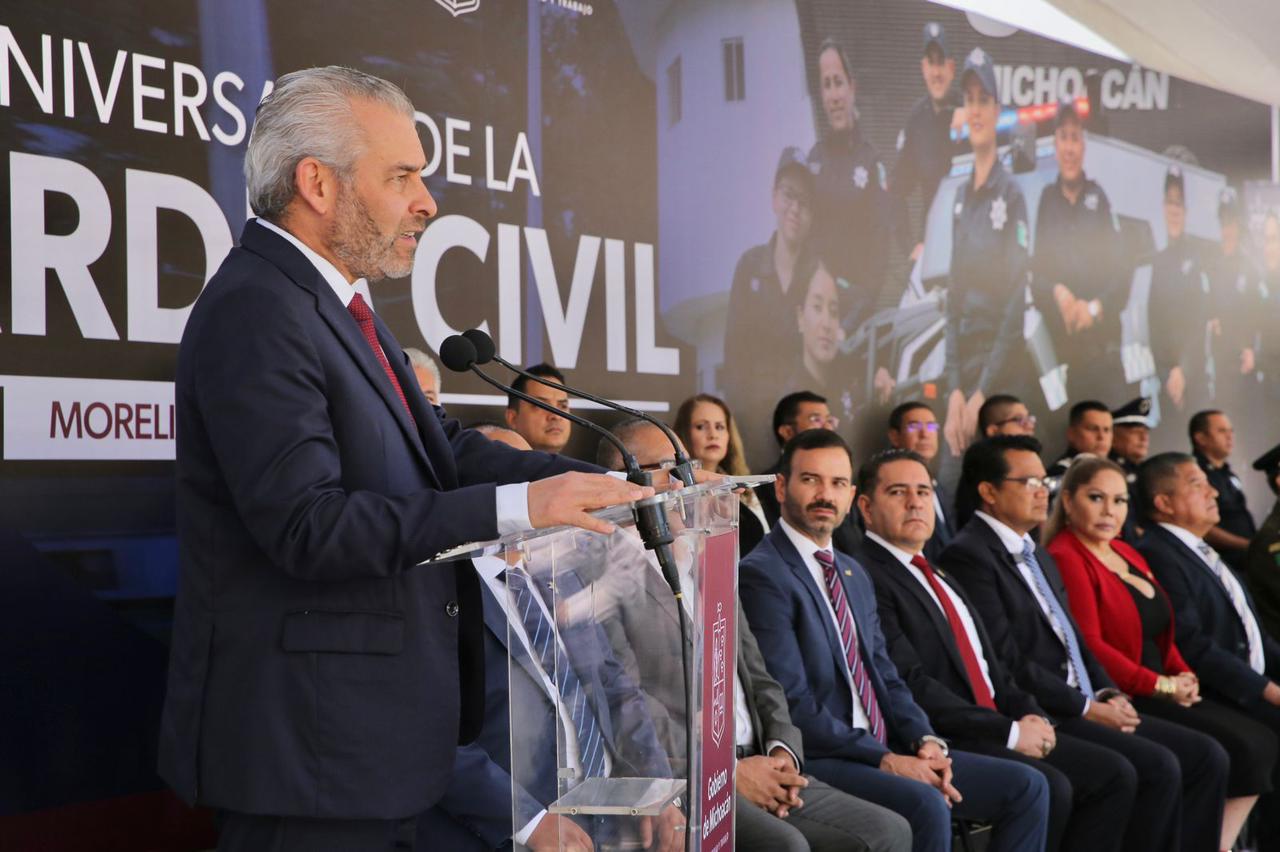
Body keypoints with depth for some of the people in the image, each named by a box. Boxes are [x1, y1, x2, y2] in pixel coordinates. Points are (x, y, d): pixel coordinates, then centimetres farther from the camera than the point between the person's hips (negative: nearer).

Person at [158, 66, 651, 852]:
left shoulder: (332, 305, 13)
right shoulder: (256, 310, -18)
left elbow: (443, 448, 11)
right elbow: (306, 526, -25)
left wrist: (603, 486, -1)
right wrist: (518, 506, -25)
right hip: (304, 739, -9)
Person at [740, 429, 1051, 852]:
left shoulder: (854, 574, 19)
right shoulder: (760, 575, -10)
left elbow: (885, 676, 16)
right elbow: (791, 704, -17)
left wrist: (925, 741, -2)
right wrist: (884, 759, -18)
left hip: (883, 750, 9)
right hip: (817, 761, -8)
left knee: (1025, 786, -1)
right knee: (925, 805, -33)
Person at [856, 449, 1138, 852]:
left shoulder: (936, 573, 22)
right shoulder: (865, 578, -9)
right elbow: (911, 684, -18)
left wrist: (1031, 716, 2)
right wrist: (1009, 732, -15)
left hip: (995, 727, 9)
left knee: (1113, 774, -2)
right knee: (1047, 788, -27)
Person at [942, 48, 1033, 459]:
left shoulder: (1012, 195, -7)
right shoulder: (959, 198, 12)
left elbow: (1017, 306, -13)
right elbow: (953, 301, 10)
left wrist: (982, 393, -15)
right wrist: (954, 390, -1)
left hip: (1003, 377, -6)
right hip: (962, 369, 6)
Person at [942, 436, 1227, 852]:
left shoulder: (1040, 558, 22)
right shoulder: (969, 556, -11)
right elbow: (1007, 661, -17)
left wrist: (1108, 694, 4)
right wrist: (1087, 708, -13)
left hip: (1085, 707, 10)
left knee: (1206, 755, -2)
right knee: (1159, 767, -23)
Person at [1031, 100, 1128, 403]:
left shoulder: (1100, 198, 7)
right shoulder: (1045, 200, 9)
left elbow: (1121, 273, 4)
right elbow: (1035, 273, 8)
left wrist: (1096, 307, -13)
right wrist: (1056, 293, -14)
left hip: (1104, 346, 0)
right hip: (1061, 347, 0)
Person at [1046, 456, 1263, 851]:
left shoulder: (1127, 553, 18)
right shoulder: (1065, 558, -11)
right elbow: (1088, 645, -18)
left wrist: (1183, 675, 0)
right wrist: (1162, 686, -16)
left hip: (1160, 692, 9)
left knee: (1262, 743, -6)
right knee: (1235, 747, -19)